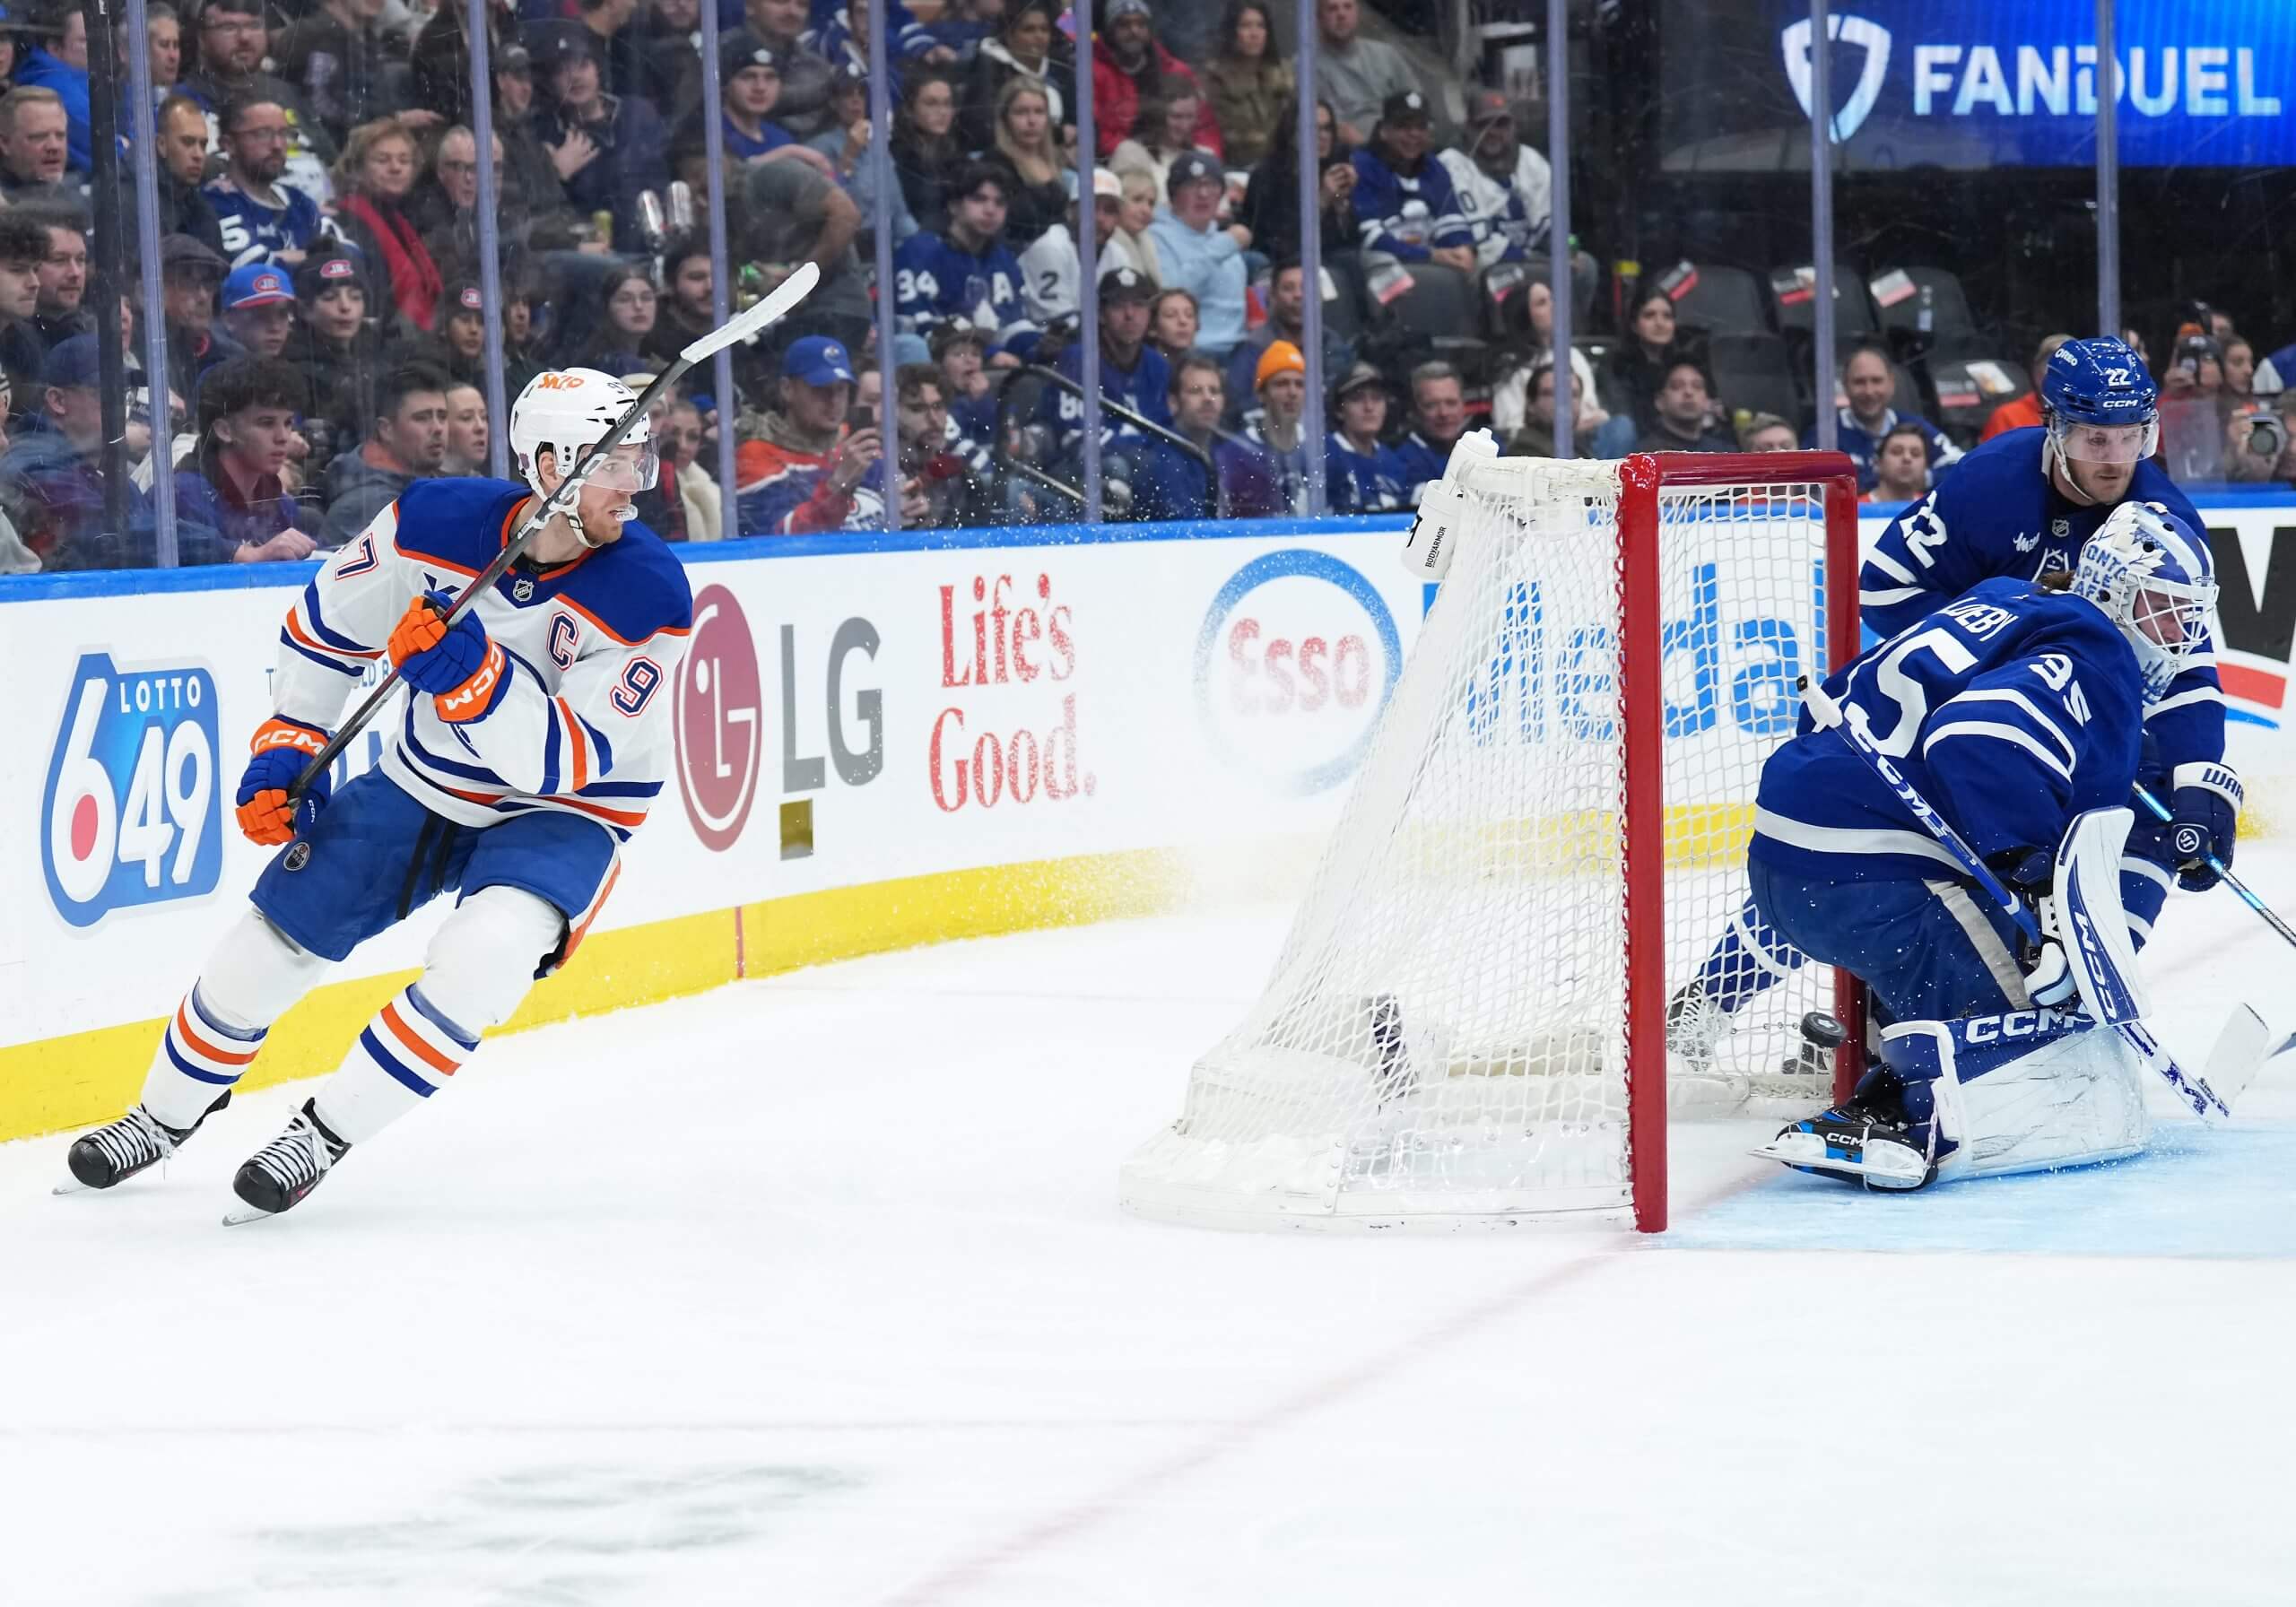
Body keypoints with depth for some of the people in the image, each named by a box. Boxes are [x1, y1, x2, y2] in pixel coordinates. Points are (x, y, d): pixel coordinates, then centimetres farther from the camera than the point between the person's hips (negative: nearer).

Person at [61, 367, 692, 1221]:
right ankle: (164, 1117, 33)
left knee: (486, 951, -32)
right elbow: (326, 624, 1)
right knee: (264, 949, 4)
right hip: (425, 780, 3)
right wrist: (284, 749, -2)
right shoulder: (434, 521, -18)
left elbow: (562, 760, -28)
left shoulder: (650, 595, -26)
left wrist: (470, 675, -40)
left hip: (562, 810, -3)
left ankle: (325, 1132, -15)